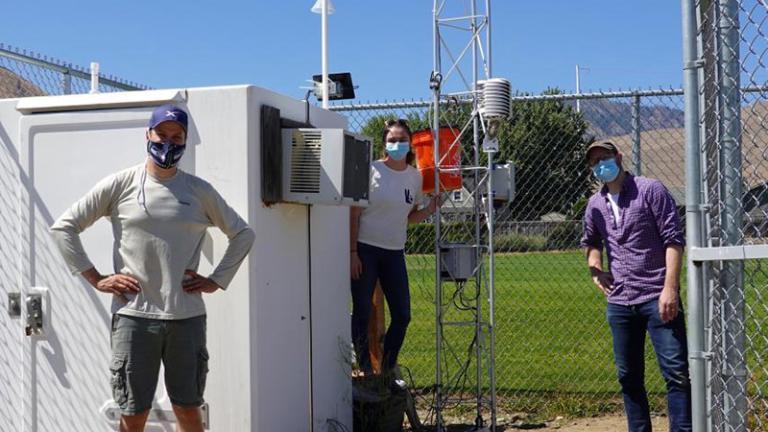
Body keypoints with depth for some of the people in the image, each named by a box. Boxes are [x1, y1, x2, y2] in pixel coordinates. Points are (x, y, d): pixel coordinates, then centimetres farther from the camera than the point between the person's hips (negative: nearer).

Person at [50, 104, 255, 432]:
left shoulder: (200, 191, 8)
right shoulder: (120, 184, 2)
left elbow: (243, 234, 18)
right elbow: (63, 227, 5)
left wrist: (217, 280, 7)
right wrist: (96, 279, -1)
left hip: (187, 316, 2)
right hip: (133, 315, -2)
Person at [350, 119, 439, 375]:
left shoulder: (415, 176, 6)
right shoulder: (371, 171, -8)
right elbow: (354, 214, -7)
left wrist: (430, 209, -4)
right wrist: (352, 252, -11)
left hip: (394, 252, 4)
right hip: (365, 249, -4)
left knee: (402, 315, 4)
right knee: (362, 313, 1)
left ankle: (388, 368, 20)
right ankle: (364, 368, 14)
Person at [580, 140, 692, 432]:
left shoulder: (650, 190, -2)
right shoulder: (595, 205, 13)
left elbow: (673, 239, -8)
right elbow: (590, 241, 32)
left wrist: (670, 288, -16)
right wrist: (595, 268, 13)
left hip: (658, 298, -5)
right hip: (619, 302, 6)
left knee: (676, 372, -10)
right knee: (628, 377, 10)